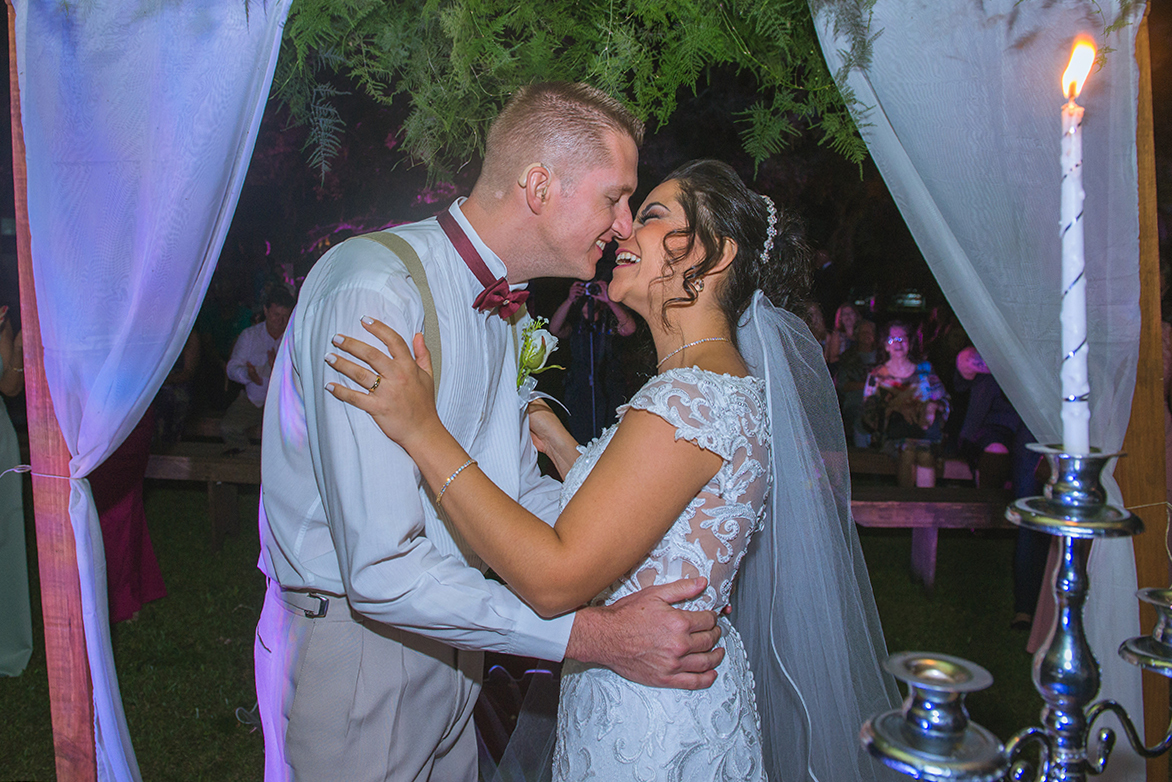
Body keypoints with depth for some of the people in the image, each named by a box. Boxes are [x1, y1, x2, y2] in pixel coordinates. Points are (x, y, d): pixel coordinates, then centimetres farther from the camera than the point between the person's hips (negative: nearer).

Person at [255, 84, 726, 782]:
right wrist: (594, 635, -28)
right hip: (355, 640, -7)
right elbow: (382, 568, -31)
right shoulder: (374, 292, -26)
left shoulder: (507, 306, 4)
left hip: (451, 635, 8)